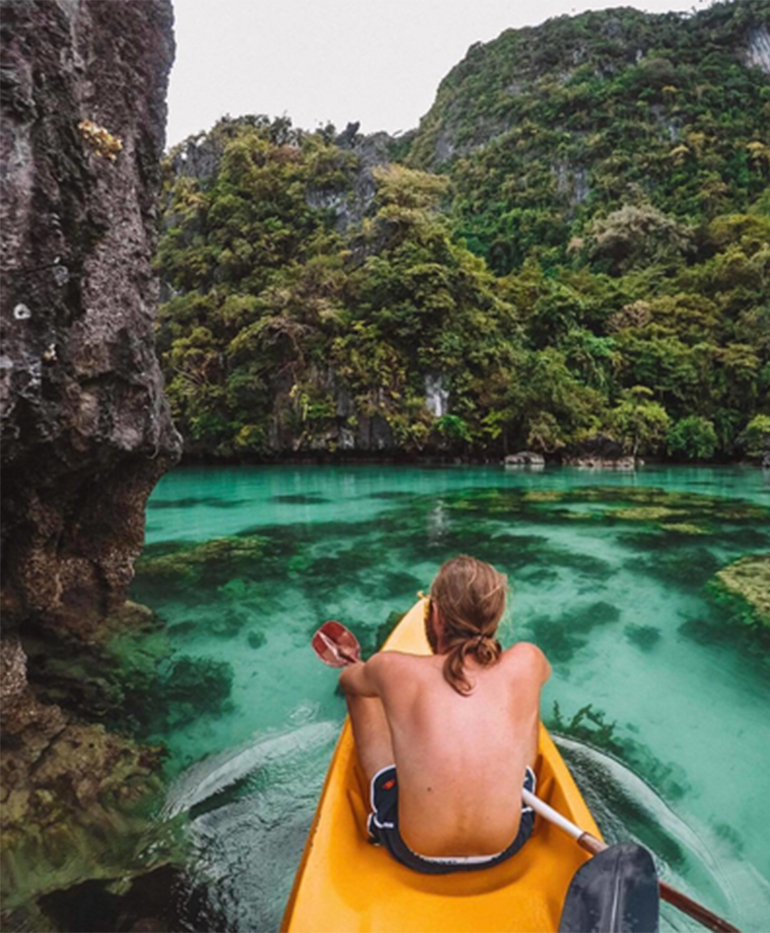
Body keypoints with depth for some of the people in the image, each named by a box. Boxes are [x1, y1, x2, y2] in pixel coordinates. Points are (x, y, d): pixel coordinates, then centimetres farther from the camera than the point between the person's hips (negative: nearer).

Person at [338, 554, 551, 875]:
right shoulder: (526, 663, -17)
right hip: (506, 848, 2)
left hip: (413, 854, -1)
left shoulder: (394, 670, -20)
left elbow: (347, 677, 6)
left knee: (360, 689, 12)